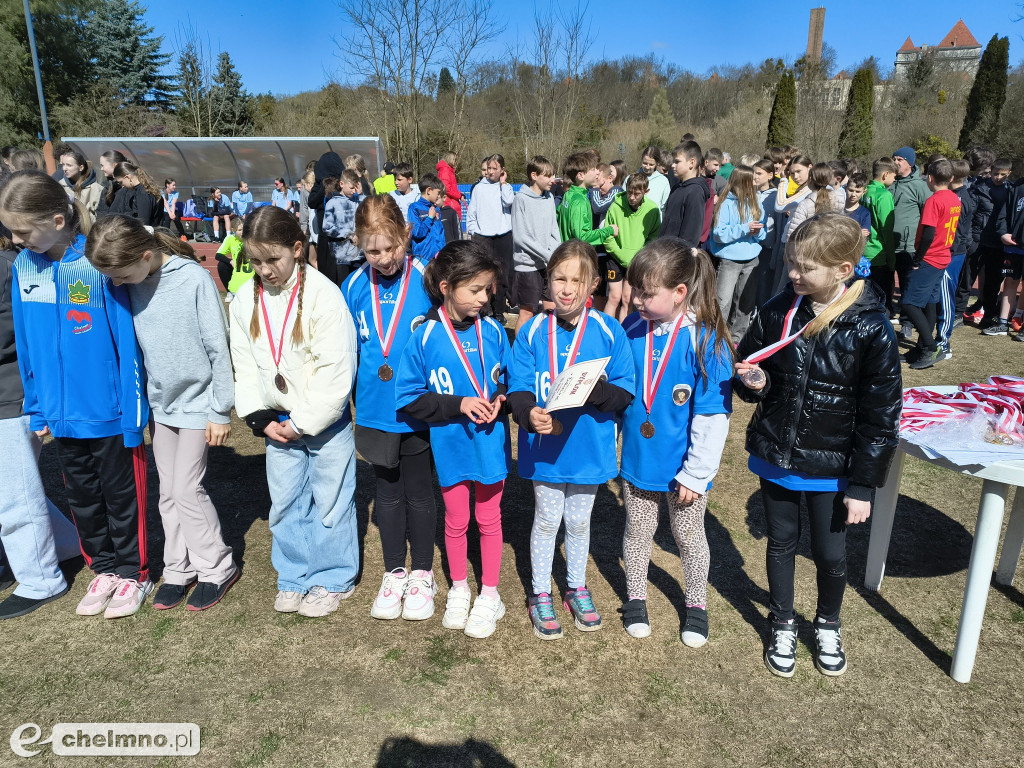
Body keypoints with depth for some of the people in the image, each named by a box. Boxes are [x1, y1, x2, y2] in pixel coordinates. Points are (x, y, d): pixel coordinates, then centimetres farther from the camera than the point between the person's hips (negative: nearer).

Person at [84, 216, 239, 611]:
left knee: (187, 489, -3)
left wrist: (221, 411, -12)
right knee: (169, 491, 12)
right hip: (159, 404, 6)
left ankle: (217, 568, 16)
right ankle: (179, 569, 26)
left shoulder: (194, 279, -19)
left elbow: (218, 348, -15)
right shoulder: (129, 286, -2)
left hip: (196, 403, -6)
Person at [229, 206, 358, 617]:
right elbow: (244, 365, 6)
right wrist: (259, 418, -4)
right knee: (285, 502, 15)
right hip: (277, 422, 6)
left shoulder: (324, 295, -18)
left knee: (329, 499, 6)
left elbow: (336, 370, -19)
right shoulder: (245, 301, 1)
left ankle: (332, 578, 24)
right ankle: (293, 577, 32)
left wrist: (303, 422, -16)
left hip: (325, 419, -5)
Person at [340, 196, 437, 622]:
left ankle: (422, 573, 30)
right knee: (387, 491, 17)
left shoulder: (425, 279, -12)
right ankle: (394, 571, 34)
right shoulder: (354, 286, -2)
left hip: (419, 411, -3)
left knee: (418, 491, 12)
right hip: (375, 411, 3)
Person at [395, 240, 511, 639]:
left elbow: (510, 379, 7)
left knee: (488, 519, 15)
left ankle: (489, 595, 33)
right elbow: (408, 398, -11)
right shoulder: (424, 338, -13)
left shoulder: (494, 331, -7)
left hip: (491, 443, 1)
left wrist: (500, 399, -14)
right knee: (455, 520, 17)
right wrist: (458, 405, -20)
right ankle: (459, 589, 39)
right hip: (451, 446, -1)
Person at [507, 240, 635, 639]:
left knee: (578, 521, 20)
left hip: (589, 448, 1)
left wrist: (596, 390, -28)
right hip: (543, 448, -1)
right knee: (547, 520, 15)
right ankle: (541, 595, 36)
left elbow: (625, 392, -9)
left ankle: (576, 588, 43)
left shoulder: (609, 331, -10)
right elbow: (518, 389, -10)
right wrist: (529, 413, -30)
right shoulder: (532, 332, -10)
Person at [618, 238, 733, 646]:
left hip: (682, 467, -3)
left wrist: (695, 472, -14)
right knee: (637, 529, 19)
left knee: (689, 535, 17)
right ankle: (635, 598, 41)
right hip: (637, 458, 3)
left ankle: (696, 605, 40)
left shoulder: (706, 340, -21)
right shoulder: (632, 327, -8)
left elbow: (713, 416, -17)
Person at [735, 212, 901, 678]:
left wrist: (863, 485, -9)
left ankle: (828, 624, 43)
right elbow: (748, 365, 7)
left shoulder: (870, 328, -16)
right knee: (781, 543, 18)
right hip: (775, 456, 2)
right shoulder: (777, 311, -9)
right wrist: (754, 383, -18)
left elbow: (881, 414, -11)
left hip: (831, 467, -2)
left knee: (830, 554, 13)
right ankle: (782, 624, 40)